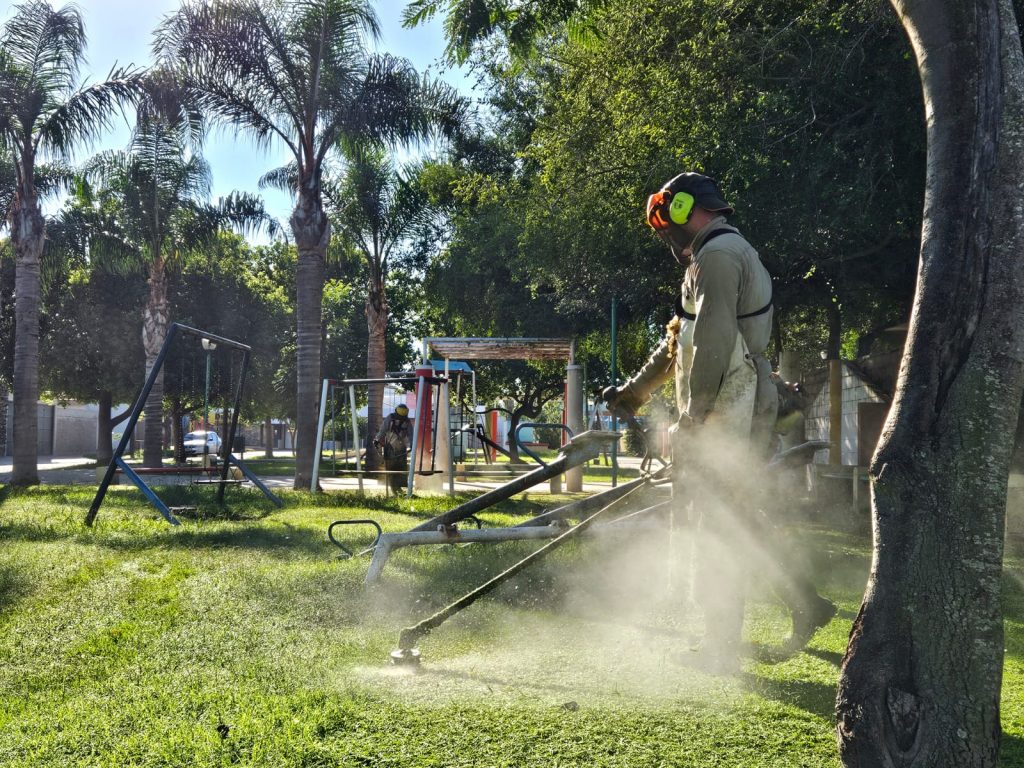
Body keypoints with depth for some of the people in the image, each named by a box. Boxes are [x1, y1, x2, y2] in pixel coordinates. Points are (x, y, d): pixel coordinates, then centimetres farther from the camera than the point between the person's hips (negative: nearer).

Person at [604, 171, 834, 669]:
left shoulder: (717, 254, -12)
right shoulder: (729, 254, 23)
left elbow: (713, 342, -23)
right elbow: (680, 338, 28)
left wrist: (692, 418, -20)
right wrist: (635, 391, 32)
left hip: (728, 413, -10)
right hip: (741, 413, 10)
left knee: (720, 526, -4)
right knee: (740, 519, 16)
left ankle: (721, 646, 4)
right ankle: (806, 604, 23)